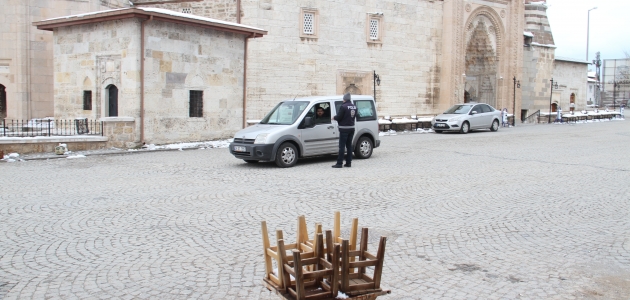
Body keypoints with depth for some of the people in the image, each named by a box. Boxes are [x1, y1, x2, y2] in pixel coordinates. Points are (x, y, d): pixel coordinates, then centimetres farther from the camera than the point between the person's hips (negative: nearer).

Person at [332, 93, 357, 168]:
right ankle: (348, 162, 13)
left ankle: (339, 163, -4)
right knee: (349, 145, 12)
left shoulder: (343, 106, -16)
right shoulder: (354, 107, 9)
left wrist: (334, 117, 5)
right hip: (352, 128, 7)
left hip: (344, 129, -7)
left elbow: (339, 117, -15)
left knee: (342, 146, -5)